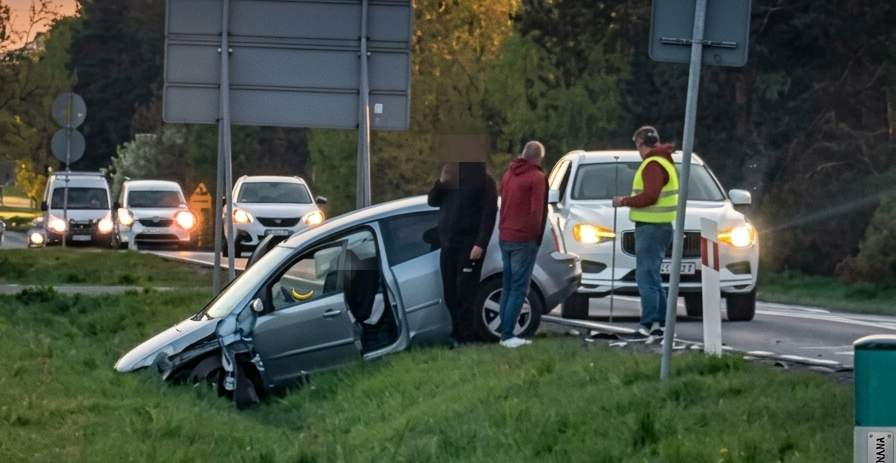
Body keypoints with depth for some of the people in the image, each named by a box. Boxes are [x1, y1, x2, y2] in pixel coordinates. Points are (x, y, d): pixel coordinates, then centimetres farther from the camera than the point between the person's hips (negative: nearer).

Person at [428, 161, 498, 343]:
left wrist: (480, 244, -20)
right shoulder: (451, 179, 14)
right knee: (450, 292, 5)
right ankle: (457, 332, 12)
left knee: (465, 293, -9)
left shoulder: (483, 181, -6)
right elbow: (433, 201, 15)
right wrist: (441, 182, -4)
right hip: (448, 244, 6)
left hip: (469, 246, -6)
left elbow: (489, 214, -11)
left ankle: (466, 337, -8)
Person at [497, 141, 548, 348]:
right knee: (519, 288, -6)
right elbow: (537, 211, -13)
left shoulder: (508, 174, 14)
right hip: (524, 239, -7)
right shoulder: (537, 177, -10)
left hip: (505, 237, 7)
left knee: (507, 287, 12)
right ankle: (507, 335, -11)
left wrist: (503, 230, 17)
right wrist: (536, 235, -2)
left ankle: (505, 333, 11)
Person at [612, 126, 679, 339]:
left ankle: (649, 325, -12)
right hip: (662, 226, 11)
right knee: (652, 277, 16)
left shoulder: (653, 165, -15)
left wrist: (624, 202, -13)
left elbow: (649, 196, -23)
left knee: (646, 277, -10)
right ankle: (660, 322, 15)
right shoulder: (665, 162, 18)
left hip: (650, 228, -11)